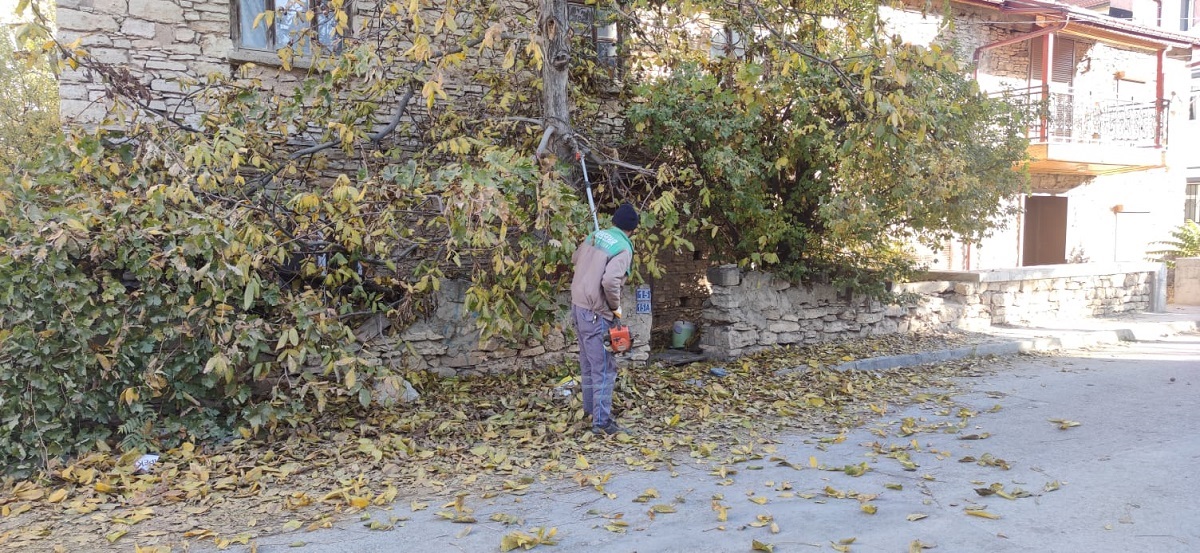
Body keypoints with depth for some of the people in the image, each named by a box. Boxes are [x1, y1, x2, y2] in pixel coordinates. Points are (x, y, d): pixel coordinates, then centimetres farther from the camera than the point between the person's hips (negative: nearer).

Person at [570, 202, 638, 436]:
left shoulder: (594, 236, 7)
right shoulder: (623, 248, -15)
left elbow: (575, 259, 23)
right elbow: (610, 281, -28)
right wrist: (616, 306, -13)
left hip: (577, 304, 8)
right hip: (596, 313, -8)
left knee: (588, 362, 21)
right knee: (604, 367, -2)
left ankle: (590, 407, 34)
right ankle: (601, 420, 1)